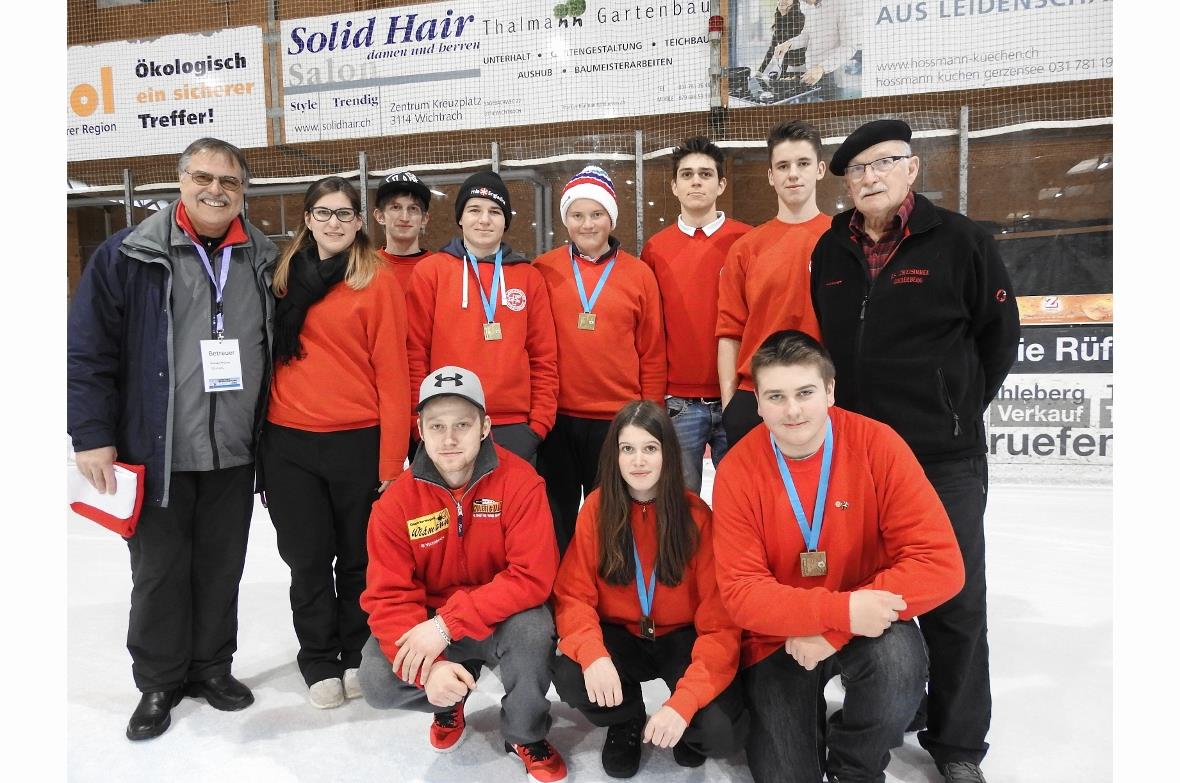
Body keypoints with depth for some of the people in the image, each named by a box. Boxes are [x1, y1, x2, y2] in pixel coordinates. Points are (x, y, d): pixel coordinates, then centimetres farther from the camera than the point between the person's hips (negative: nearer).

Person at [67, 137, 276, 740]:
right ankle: (159, 681, 28)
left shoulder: (265, 262, 5)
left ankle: (212, 665, 33)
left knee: (221, 568, 14)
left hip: (234, 456, 3)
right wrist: (93, 435, -10)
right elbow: (87, 351, -5)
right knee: (158, 572, 10)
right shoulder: (128, 256, -4)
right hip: (155, 453, -2)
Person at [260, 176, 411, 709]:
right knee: (308, 558, 9)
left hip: (358, 440, -3)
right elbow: (270, 351, 14)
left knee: (358, 556, 10)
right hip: (290, 441, 3)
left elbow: (392, 371, -7)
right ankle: (320, 663, 26)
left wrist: (392, 457, -10)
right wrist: (260, 430, 10)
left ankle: (357, 656, 29)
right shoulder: (285, 275, 10)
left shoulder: (379, 280, -3)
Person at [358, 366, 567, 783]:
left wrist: (447, 624, -31)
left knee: (531, 629, -34)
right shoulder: (396, 502, -13)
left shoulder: (520, 481, -20)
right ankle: (450, 701, 15)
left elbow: (533, 576, -25)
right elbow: (389, 597, -14)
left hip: (502, 617, -2)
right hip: (428, 623, 2)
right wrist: (431, 668, -32)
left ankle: (526, 736, -1)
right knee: (376, 682, -22)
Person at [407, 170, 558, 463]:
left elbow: (544, 359, 8)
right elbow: (415, 354, 1)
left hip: (515, 428, 2)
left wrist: (539, 424, 0)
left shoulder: (529, 277, 9)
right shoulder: (429, 271, 3)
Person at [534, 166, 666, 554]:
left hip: (619, 420, 0)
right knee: (557, 518, 12)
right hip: (557, 419, 0)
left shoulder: (639, 274, 4)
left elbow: (653, 354, 4)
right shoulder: (543, 271, 2)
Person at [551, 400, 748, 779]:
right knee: (568, 678, -29)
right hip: (620, 636, 2)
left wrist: (684, 701, -30)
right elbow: (573, 595, -10)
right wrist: (592, 654, -32)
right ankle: (626, 723, 8)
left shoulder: (697, 515, -16)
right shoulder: (597, 508, -10)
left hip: (681, 639, -1)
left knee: (722, 732, -26)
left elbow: (720, 619, -18)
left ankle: (686, 728, 14)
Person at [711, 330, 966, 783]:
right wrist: (841, 610, -32)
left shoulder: (877, 444, -18)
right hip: (777, 639, 1)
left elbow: (939, 563, -21)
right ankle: (802, 718, 29)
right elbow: (741, 592, -17)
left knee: (898, 661, -32)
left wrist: (833, 630, -26)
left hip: (867, 625, 0)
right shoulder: (737, 470, -15)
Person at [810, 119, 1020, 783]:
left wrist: (958, 409, 3)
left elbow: (999, 334, 0)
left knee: (956, 602, 5)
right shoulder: (830, 250, 7)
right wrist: (842, 411, 11)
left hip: (945, 458, -4)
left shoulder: (959, 240, -6)